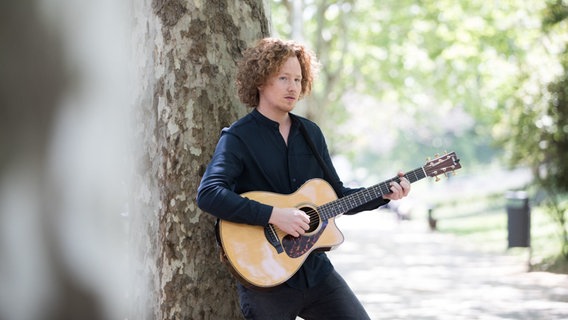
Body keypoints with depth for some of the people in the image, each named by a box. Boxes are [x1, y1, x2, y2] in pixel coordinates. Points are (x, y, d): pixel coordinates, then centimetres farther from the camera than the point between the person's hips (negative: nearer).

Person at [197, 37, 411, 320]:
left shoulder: (310, 133, 11)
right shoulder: (238, 137, -8)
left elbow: (337, 195, 17)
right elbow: (208, 194, -24)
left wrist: (384, 194, 2)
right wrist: (274, 215, -27)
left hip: (315, 271, 5)